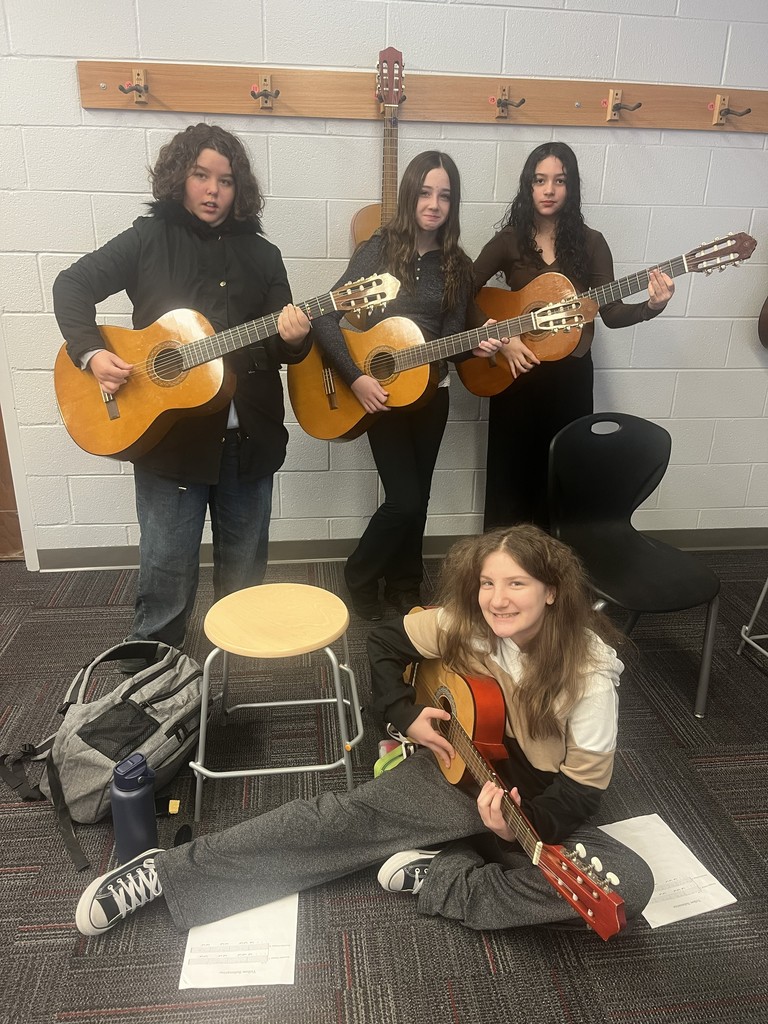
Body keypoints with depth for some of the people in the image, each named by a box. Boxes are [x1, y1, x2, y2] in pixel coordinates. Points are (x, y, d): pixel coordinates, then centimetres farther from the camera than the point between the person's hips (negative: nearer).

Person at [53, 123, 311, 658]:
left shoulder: (261, 255, 9)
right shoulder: (149, 239, 3)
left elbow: (288, 349, 8)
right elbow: (74, 284, 4)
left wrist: (294, 338, -16)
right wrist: (91, 352, -13)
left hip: (249, 437, 3)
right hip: (168, 434, -2)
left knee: (244, 573, 14)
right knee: (167, 577, 4)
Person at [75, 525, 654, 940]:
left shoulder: (590, 667, -22)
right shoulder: (464, 624, -14)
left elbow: (587, 784, -17)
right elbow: (384, 641, 2)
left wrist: (525, 825, -34)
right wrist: (405, 714, -9)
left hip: (541, 810, 0)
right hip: (458, 770, 1)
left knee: (628, 885, -25)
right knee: (350, 817, -17)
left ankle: (435, 879, -22)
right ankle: (165, 872, -15)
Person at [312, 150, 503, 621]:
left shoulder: (458, 265, 5)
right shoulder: (380, 249, -7)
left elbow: (450, 333, 3)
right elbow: (326, 317, -13)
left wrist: (475, 346, -19)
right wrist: (356, 377, -20)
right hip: (381, 392, -4)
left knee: (419, 497, 11)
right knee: (405, 499, -8)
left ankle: (405, 585, 31)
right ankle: (360, 576, 18)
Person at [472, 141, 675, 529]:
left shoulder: (590, 242, 1)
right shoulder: (509, 240, -2)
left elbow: (611, 313, -2)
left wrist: (652, 306, -20)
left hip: (571, 374, 1)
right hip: (516, 373, -1)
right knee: (511, 472, 5)